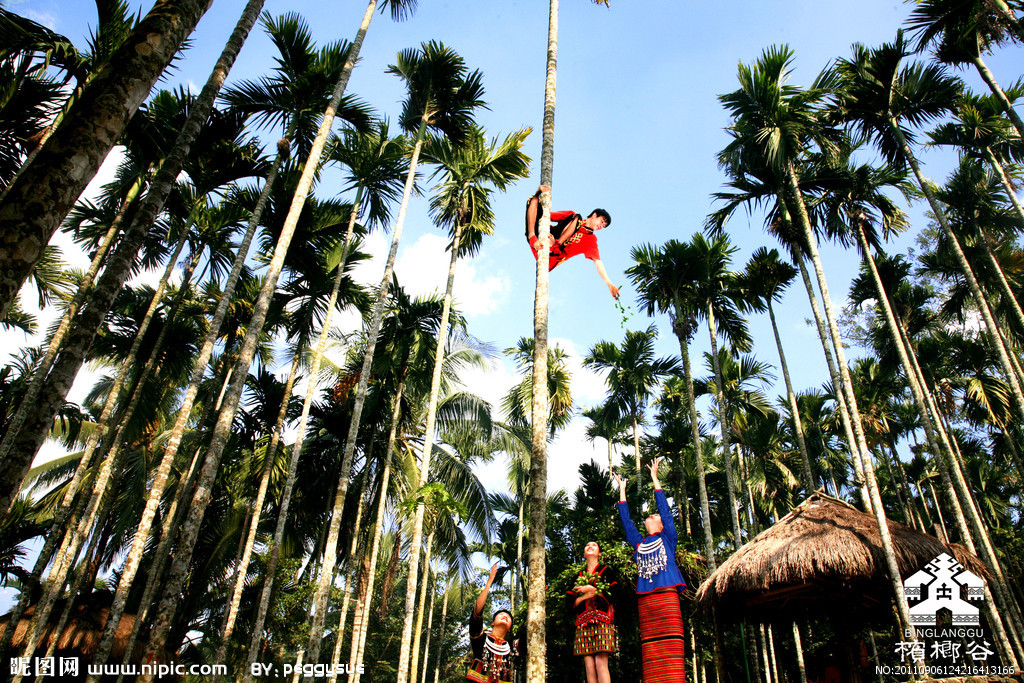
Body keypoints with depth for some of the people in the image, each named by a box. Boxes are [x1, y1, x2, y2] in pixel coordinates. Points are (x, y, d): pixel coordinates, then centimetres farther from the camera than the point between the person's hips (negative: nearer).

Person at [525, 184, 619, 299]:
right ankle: (532, 237, -31)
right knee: (534, 200, -7)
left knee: (576, 217, -11)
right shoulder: (571, 215, 21)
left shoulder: (591, 239, 17)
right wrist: (539, 193, 2)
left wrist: (609, 284, -4)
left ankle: (555, 244, -32)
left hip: (553, 256, -2)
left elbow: (597, 261, 8)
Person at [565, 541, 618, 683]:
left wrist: (592, 589, -3)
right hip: (583, 622, 3)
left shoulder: (606, 571, 15)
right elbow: (569, 602, 14)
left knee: (601, 663, -15)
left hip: (602, 619, -3)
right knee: (589, 666, -6)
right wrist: (584, 597, -3)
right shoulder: (578, 576, 22)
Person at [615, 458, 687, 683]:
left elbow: (665, 508, 10)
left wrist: (654, 478, 13)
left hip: (666, 596, -4)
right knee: (650, 648, -1)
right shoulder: (638, 543, 21)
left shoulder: (667, 538, 13)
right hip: (645, 598, 4)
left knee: (671, 645, -9)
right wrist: (622, 489, 29)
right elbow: (625, 520, 25)